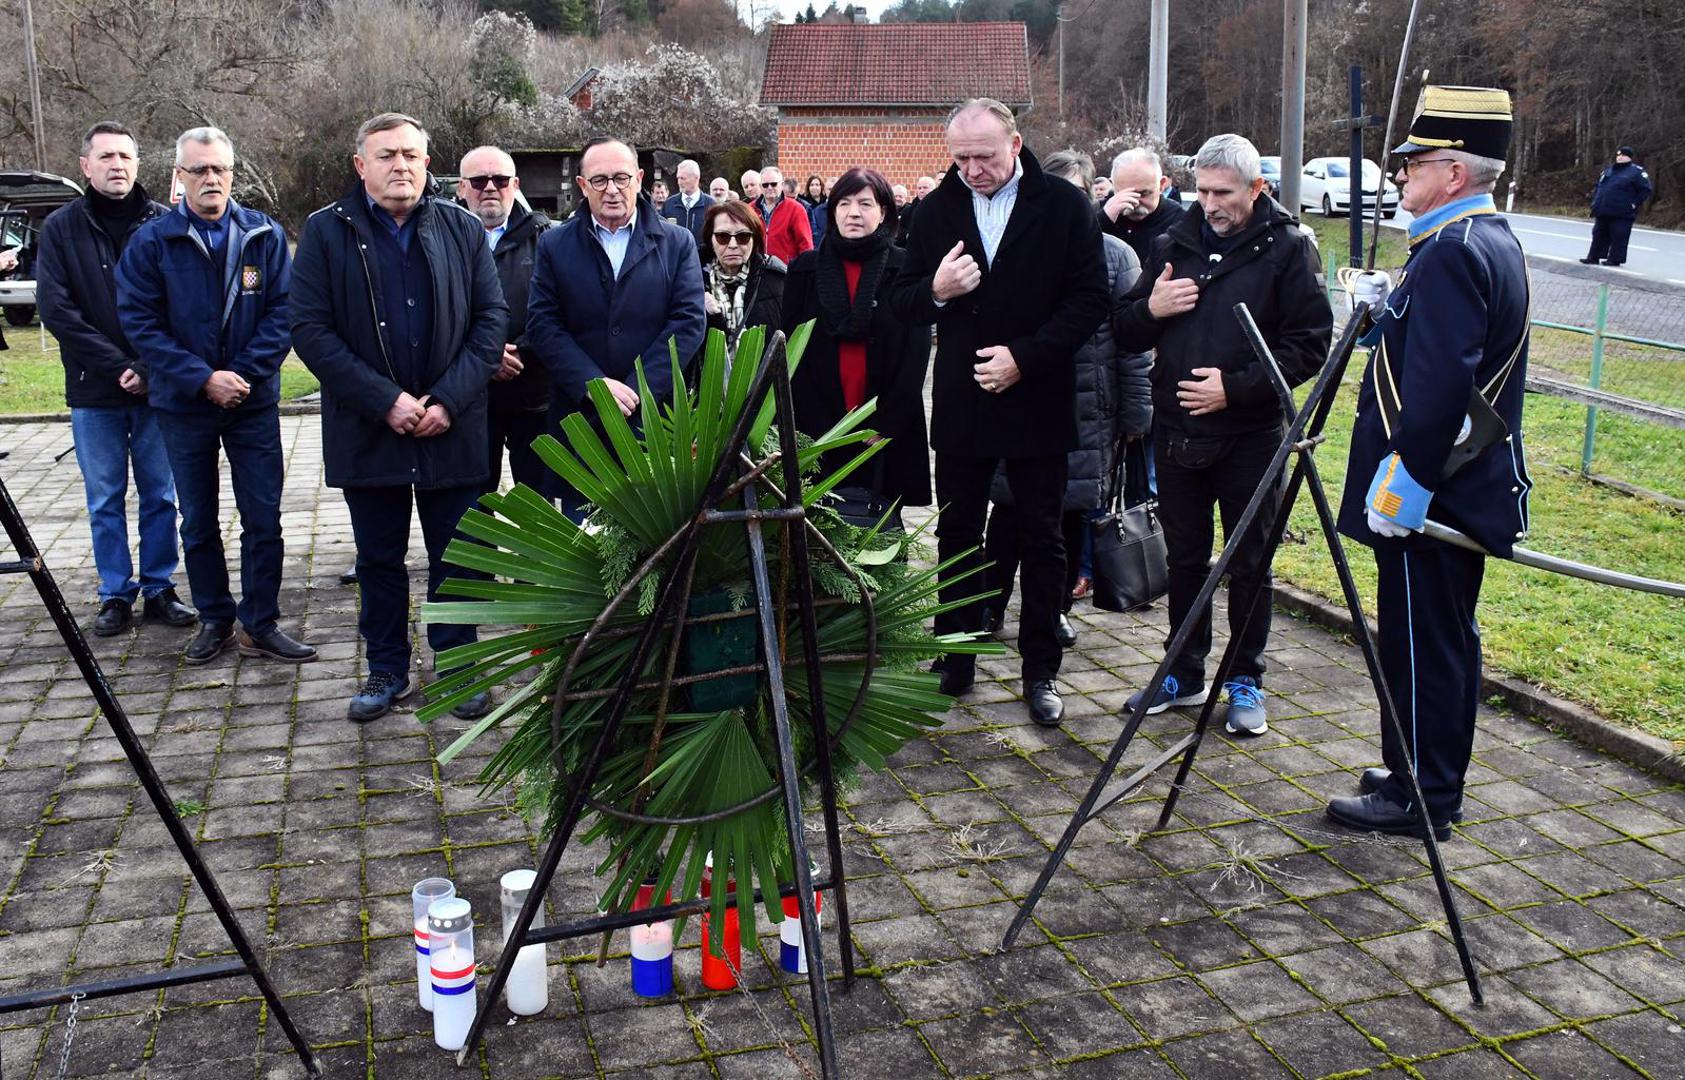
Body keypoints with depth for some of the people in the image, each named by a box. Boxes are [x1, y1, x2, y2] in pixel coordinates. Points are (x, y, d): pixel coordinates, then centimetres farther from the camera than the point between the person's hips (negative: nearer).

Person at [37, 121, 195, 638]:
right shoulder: (61, 227, 3)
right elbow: (55, 308, -4)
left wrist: (152, 370, -12)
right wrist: (118, 367, -12)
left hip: (158, 387, 0)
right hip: (94, 390, 0)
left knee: (160, 496, 7)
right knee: (104, 501, 8)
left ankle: (158, 590, 18)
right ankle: (115, 595, 18)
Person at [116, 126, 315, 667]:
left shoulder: (265, 236, -1)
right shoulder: (151, 241, -3)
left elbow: (283, 313, -4)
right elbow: (138, 322, -7)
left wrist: (243, 375, -14)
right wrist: (203, 379, -16)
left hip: (253, 402, 0)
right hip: (183, 404, 0)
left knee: (263, 518, 2)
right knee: (198, 521, 10)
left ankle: (260, 624, 12)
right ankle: (214, 620, 23)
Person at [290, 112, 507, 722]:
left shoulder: (463, 229, 4)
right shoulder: (327, 232, 0)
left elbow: (490, 319, 0)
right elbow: (311, 330, -6)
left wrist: (448, 402, -12)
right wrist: (386, 401, -15)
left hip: (452, 429, 0)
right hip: (367, 431, 0)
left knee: (455, 558, 8)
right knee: (379, 561, 12)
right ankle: (387, 671, 26)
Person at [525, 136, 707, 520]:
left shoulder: (677, 243, 5)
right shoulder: (555, 246, 7)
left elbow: (690, 320, -3)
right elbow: (542, 325, 0)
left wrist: (638, 388, -12)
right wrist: (593, 384, -13)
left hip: (656, 417, -1)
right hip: (579, 416, 1)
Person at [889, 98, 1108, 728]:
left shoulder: (1065, 205, -4)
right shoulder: (937, 209, 5)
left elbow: (1089, 300, -7)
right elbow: (902, 301, 7)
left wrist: (1024, 357, -17)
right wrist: (935, 291, -16)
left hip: (1038, 402, -2)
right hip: (960, 404, 3)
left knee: (1042, 541, 6)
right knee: (957, 535, 11)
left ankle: (1040, 671, 18)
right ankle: (954, 662, 24)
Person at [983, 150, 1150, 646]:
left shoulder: (1115, 256, 3)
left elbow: (1134, 340, 1)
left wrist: (1136, 413, -1)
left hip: (1088, 409, 0)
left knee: (1073, 512, 8)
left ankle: (1056, 608, 20)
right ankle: (991, 605, 17)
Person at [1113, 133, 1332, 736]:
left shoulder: (1287, 249, -3)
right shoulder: (1173, 245, 8)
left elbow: (1310, 346, -8)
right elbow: (1124, 335, 11)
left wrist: (1235, 387, -17)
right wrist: (1150, 309, -12)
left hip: (1250, 436, -4)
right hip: (1177, 432, 4)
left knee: (1249, 565, 6)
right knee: (1185, 560, 13)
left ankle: (1246, 681, 20)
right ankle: (1185, 675, 26)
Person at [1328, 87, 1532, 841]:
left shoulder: (1452, 252, -19)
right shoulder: (1495, 242, 14)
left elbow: (1437, 385, -27)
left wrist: (1404, 481, -23)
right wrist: (1388, 325, 10)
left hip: (1427, 492, -10)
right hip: (1468, 486, 10)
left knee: (1419, 642, 0)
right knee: (1445, 641, 17)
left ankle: (1418, 797, 11)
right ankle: (1431, 780, 30)